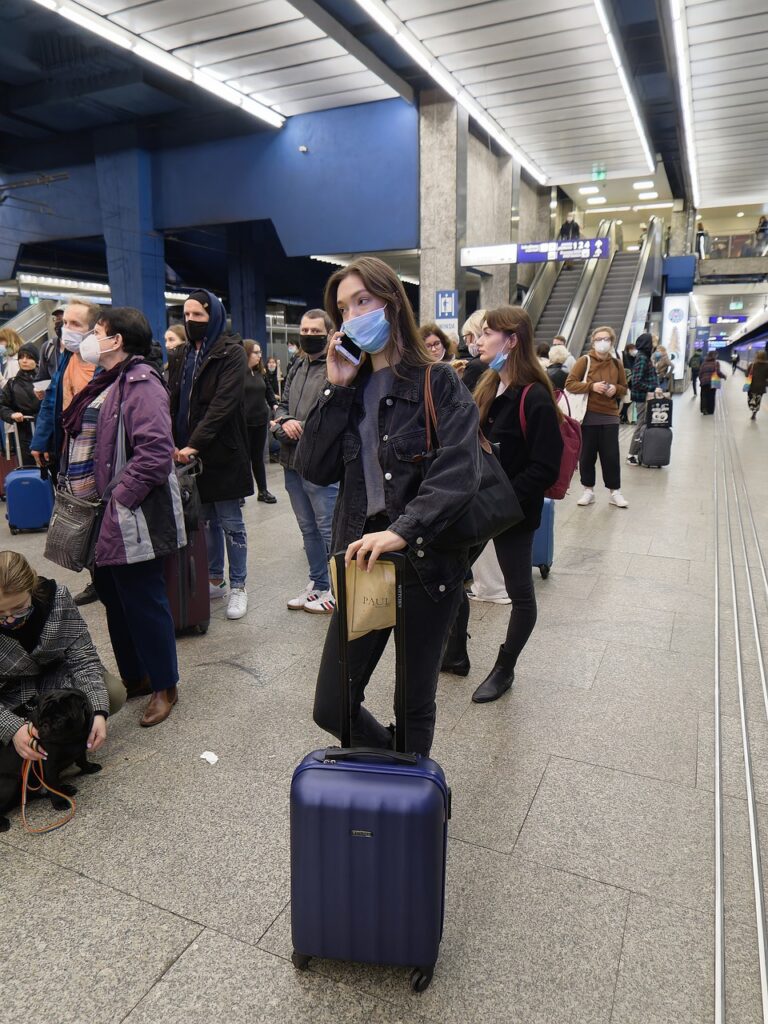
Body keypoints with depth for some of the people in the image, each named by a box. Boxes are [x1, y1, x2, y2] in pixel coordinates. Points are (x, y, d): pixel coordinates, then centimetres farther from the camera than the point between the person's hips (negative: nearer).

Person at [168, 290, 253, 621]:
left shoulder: (231, 353, -6)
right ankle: (215, 580, 26)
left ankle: (237, 587, 14)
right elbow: (173, 403, 10)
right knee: (207, 521, 14)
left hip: (222, 454, -6)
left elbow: (223, 404, -17)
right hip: (190, 454, 6)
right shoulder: (183, 356, 13)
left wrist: (194, 444, -23)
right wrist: (172, 444, -5)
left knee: (231, 523, 3)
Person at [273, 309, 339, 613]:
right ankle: (318, 583, 31)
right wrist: (285, 422, -2)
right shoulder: (296, 368, 17)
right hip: (293, 462, 9)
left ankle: (337, 590, 16)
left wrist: (301, 427, -17)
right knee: (308, 528, 17)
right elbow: (282, 405, 19)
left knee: (329, 529, 1)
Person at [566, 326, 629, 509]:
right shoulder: (584, 361, -4)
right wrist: (592, 386, -21)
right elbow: (569, 384, -10)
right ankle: (588, 490, 17)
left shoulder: (616, 364, 8)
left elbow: (624, 389, 16)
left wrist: (615, 389, -7)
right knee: (587, 455, 3)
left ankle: (615, 492, 14)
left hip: (610, 417, 2)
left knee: (611, 455, 3)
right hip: (588, 416, -2)